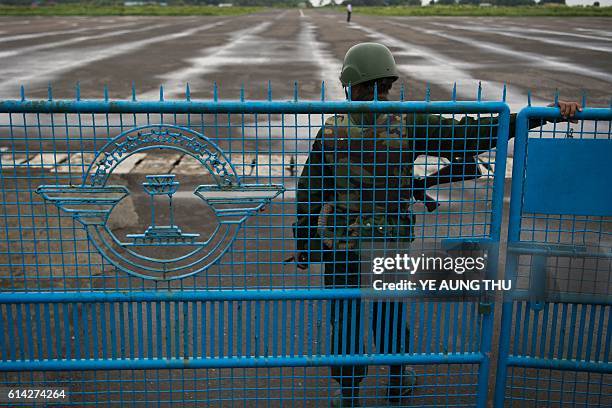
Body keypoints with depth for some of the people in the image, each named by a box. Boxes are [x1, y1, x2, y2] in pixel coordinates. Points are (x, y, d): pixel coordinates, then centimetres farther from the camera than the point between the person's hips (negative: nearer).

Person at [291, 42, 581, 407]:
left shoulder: (332, 132, -11)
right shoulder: (410, 127, -15)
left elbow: (309, 192, -6)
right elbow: (473, 134, -20)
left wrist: (302, 243, 6)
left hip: (340, 244, 0)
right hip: (391, 244, 0)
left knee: (346, 321, 15)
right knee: (390, 315, 21)